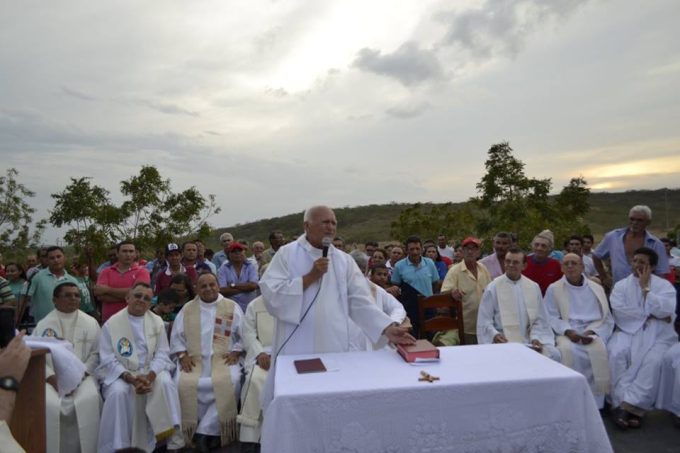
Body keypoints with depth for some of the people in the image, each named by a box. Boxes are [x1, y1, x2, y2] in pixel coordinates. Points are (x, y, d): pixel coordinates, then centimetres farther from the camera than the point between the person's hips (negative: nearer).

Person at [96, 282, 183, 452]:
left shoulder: (157, 322, 4)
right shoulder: (111, 324, -4)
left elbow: (162, 354, 0)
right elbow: (107, 361, -7)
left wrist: (150, 376, -21)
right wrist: (130, 378, -22)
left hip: (151, 370, 1)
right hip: (120, 373, -1)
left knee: (166, 383, -27)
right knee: (118, 393, -31)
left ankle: (170, 434, -17)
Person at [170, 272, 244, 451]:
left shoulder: (232, 307, 7)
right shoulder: (187, 309, 13)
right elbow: (176, 337, 12)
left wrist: (235, 353, -8)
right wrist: (183, 355, -3)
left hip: (223, 359, -1)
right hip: (194, 360, 2)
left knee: (229, 382, -32)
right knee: (184, 384, -28)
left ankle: (205, 431, -17)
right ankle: (212, 431, -13)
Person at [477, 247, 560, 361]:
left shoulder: (534, 287, 10)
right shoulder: (493, 288, -2)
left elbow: (539, 319, 10)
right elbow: (484, 320, -3)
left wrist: (536, 338, -7)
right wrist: (494, 334, -21)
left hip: (529, 340, 4)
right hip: (504, 341, -3)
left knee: (554, 354, -19)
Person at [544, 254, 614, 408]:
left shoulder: (597, 289, 13)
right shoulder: (554, 289, 8)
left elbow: (607, 319, 8)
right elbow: (550, 318, 2)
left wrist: (592, 332, -11)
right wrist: (567, 331, -15)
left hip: (592, 332, 1)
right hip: (566, 333, -1)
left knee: (598, 350, -31)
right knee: (568, 350, -34)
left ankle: (594, 400, -18)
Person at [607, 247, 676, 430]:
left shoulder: (664, 285, 7)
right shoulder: (621, 285, 8)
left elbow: (666, 311, -11)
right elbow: (619, 310, -7)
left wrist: (646, 288, -9)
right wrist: (650, 314, -9)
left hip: (658, 335, 0)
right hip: (629, 331, 1)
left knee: (654, 361, -31)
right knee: (616, 353, -29)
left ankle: (631, 405, -26)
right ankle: (623, 403, -23)